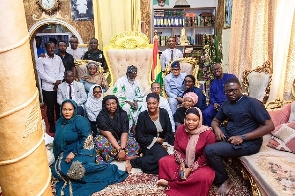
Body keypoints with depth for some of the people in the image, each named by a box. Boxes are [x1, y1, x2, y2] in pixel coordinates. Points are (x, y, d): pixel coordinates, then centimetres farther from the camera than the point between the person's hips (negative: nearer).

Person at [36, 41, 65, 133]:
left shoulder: (58, 58, 8)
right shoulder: (41, 60, -6)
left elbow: (62, 71, 9)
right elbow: (41, 74, -12)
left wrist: (59, 81, -7)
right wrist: (54, 81, -14)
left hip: (59, 87, 4)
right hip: (48, 88, -3)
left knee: (59, 106, 14)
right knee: (50, 107, 8)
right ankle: (52, 125, 24)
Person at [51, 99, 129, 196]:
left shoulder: (80, 120, -12)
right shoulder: (59, 122, 9)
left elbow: (87, 138, -18)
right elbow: (57, 140, 18)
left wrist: (74, 152, -22)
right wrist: (58, 156, 8)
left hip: (82, 151, -6)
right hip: (66, 152, 6)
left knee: (76, 168, -35)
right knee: (56, 170, -22)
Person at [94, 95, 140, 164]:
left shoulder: (123, 114, -10)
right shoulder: (101, 117, -17)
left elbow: (124, 132, -17)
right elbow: (108, 135, -25)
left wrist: (122, 149, -31)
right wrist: (119, 149, -32)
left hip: (120, 139, 3)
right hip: (106, 139, -2)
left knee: (134, 144, -23)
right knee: (101, 144, -37)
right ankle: (127, 157, -26)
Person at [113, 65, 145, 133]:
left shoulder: (136, 82, 11)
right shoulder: (120, 81, -7)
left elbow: (140, 94, 10)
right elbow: (118, 95, -14)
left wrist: (136, 101, -10)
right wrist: (129, 102, -21)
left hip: (133, 101, 5)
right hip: (122, 102, -5)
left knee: (142, 105, -22)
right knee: (127, 107, -36)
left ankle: (135, 126, -18)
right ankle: (129, 128, -23)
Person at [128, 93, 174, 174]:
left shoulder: (164, 113, -1)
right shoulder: (142, 116, -9)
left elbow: (169, 132, 5)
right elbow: (139, 137, -8)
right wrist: (156, 140, -12)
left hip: (163, 142, 5)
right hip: (148, 144, -5)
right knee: (162, 156, -33)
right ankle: (133, 161, -19)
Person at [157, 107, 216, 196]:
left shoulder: (208, 133, -20)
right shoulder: (181, 129, -8)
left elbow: (206, 157, -16)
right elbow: (177, 148, -1)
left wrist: (190, 169, -20)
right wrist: (182, 163, -18)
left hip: (201, 164, -4)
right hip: (183, 161, 4)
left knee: (204, 177, -36)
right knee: (163, 161, -12)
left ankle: (170, 183, -23)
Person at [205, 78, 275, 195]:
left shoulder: (252, 103, -14)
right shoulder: (226, 104, 9)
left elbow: (269, 126, -18)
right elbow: (215, 121, 17)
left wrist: (242, 137, -23)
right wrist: (217, 128, -10)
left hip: (248, 143, -8)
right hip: (228, 136, 8)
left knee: (210, 150, -22)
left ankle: (225, 181, 2)